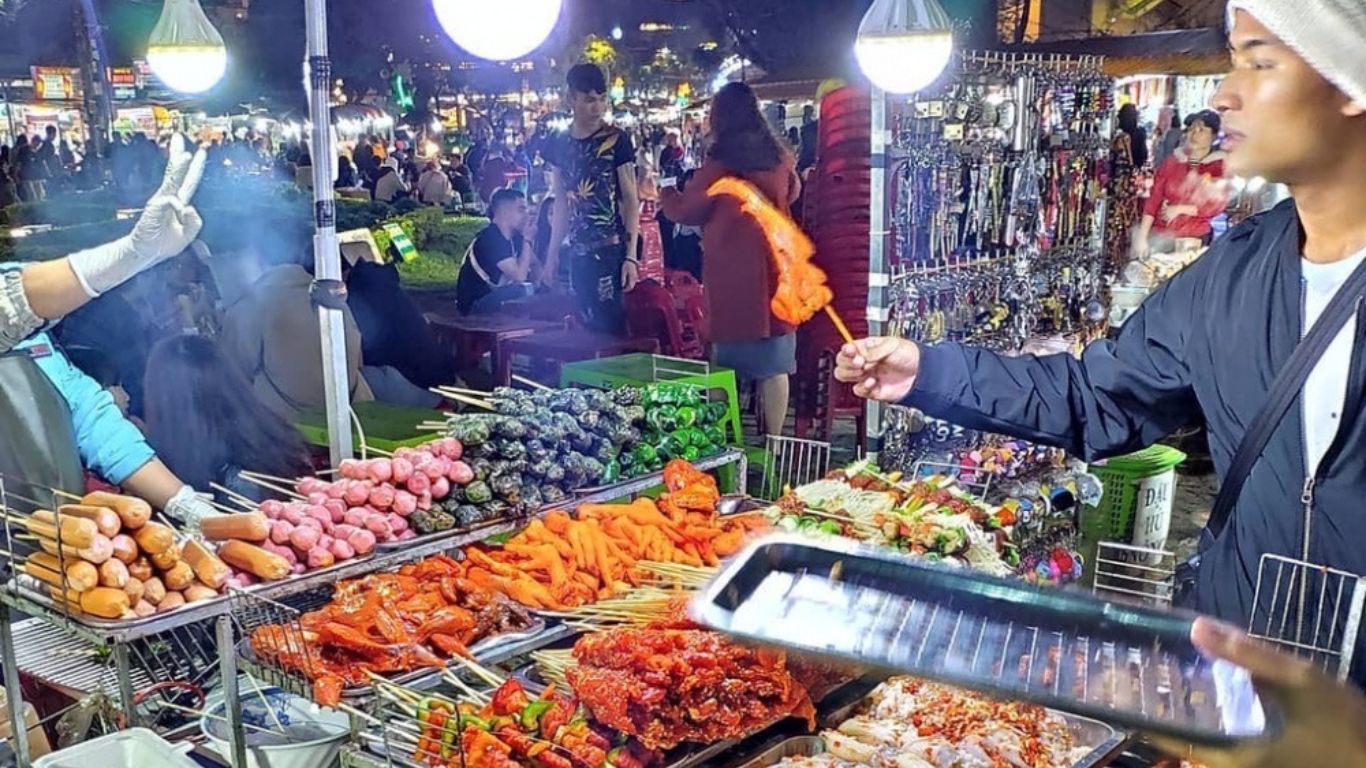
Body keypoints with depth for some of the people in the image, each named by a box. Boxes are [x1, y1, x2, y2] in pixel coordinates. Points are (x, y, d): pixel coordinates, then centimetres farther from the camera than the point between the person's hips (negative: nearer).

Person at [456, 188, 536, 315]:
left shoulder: (514, 238, 8)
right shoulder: (490, 238, -19)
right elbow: (519, 276, -25)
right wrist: (527, 240, -17)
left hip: (495, 297, 9)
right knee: (525, 290, -26)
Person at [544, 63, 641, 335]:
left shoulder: (616, 140, -5)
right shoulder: (559, 143, 9)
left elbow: (631, 199, -6)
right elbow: (561, 203, 15)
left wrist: (631, 256, -13)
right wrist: (553, 255, 13)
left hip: (611, 250, -5)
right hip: (577, 252, 5)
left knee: (610, 325, -7)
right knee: (585, 325, 8)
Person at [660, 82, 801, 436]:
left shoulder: (721, 161, -10)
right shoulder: (779, 157, 6)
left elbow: (689, 210, -2)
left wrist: (665, 194, 16)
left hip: (732, 274, -4)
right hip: (773, 268, 5)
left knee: (730, 359, 3)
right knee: (774, 364, 7)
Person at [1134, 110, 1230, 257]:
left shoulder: (1219, 166, -2)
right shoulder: (1172, 161, 5)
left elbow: (1216, 207, -8)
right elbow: (1154, 199, -1)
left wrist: (1180, 209, -10)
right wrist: (1142, 237, -9)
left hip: (1193, 239, -2)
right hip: (1159, 236, 2)